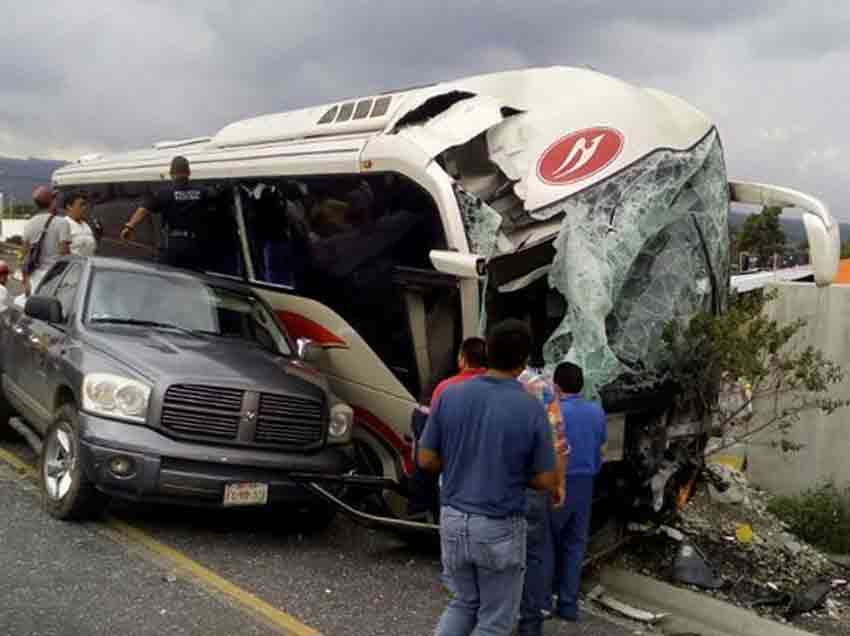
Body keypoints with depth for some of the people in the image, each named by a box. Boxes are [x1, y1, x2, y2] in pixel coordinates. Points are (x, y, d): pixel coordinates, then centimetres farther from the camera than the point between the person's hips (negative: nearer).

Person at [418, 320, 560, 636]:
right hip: (500, 528, -4)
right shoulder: (531, 409, -15)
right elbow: (547, 481, -8)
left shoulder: (450, 395, -6)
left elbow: (426, 460, -1)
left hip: (453, 520, 4)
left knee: (464, 603, 25)